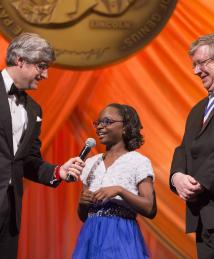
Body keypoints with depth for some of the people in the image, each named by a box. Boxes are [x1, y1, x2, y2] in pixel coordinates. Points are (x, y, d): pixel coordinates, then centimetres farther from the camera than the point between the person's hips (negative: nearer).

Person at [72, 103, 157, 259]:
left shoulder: (139, 161, -3)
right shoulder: (91, 163, 11)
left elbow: (150, 210, -11)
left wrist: (119, 191, -19)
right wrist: (82, 202, -4)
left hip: (121, 238, -5)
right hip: (91, 238, 5)